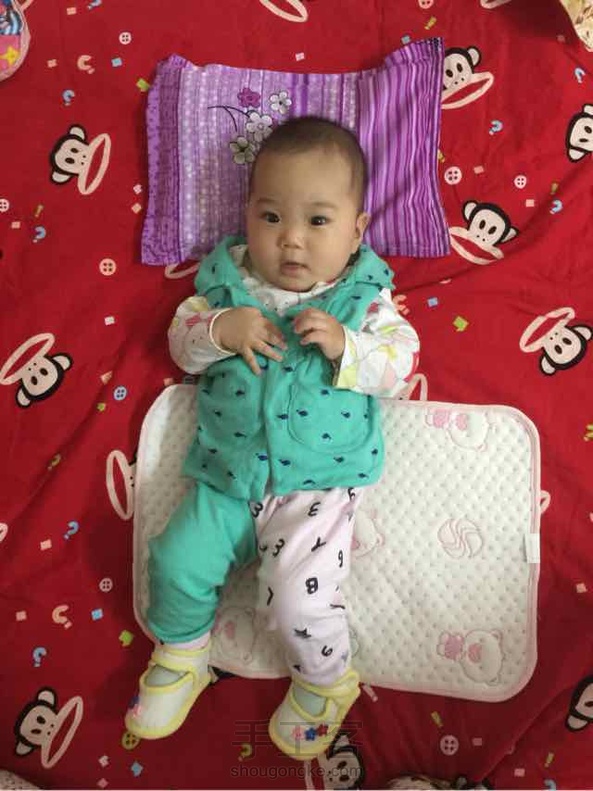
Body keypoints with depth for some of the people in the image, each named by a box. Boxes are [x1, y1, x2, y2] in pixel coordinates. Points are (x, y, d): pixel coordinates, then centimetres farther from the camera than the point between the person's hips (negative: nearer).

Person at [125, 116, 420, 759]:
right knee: (178, 561, 0)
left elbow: (402, 367, -7)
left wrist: (345, 346, -24)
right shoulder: (227, 280, 1)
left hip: (320, 481, -3)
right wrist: (219, 330, -19)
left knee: (295, 598, -12)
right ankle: (181, 656, 33)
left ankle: (326, 682, 22)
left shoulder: (364, 296, -5)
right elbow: (182, 346, 3)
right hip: (228, 471, 4)